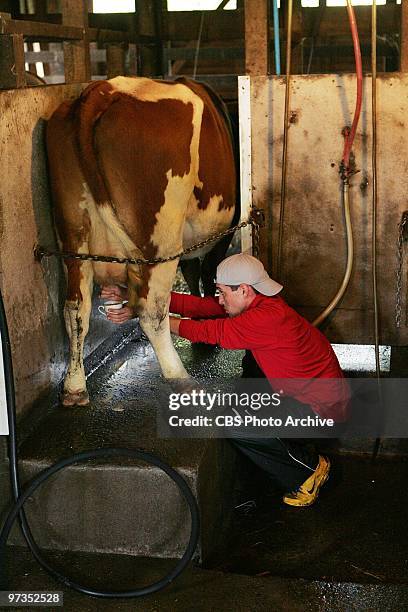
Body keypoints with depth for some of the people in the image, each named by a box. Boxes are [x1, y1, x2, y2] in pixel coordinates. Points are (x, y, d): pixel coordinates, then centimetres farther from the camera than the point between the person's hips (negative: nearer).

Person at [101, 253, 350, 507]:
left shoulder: (269, 317, -27)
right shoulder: (258, 303, 2)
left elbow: (209, 332, -23)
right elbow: (199, 306, -4)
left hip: (323, 408, -9)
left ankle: (310, 466, 0)